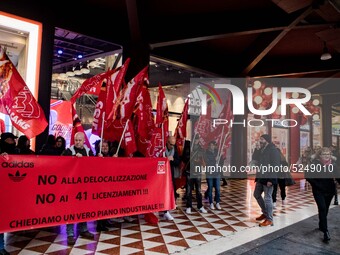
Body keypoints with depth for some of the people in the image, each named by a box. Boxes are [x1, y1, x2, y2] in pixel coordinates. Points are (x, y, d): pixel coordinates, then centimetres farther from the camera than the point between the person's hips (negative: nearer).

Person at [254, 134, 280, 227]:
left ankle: (269, 219, 8)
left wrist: (270, 179, -22)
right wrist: (257, 176, 15)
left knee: (267, 198, -4)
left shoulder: (273, 150, -12)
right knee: (256, 194, 16)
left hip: (268, 178, -9)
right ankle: (265, 213, 32)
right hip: (261, 177, 9)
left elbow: (275, 165, -18)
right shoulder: (262, 150, 15)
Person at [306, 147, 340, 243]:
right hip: (319, 191, -4)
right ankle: (325, 231, -9)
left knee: (325, 209, 16)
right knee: (322, 209, -11)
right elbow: (308, 175, -12)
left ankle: (321, 225, 36)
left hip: (330, 191, 4)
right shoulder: (315, 163, -14)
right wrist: (316, 184, -13)